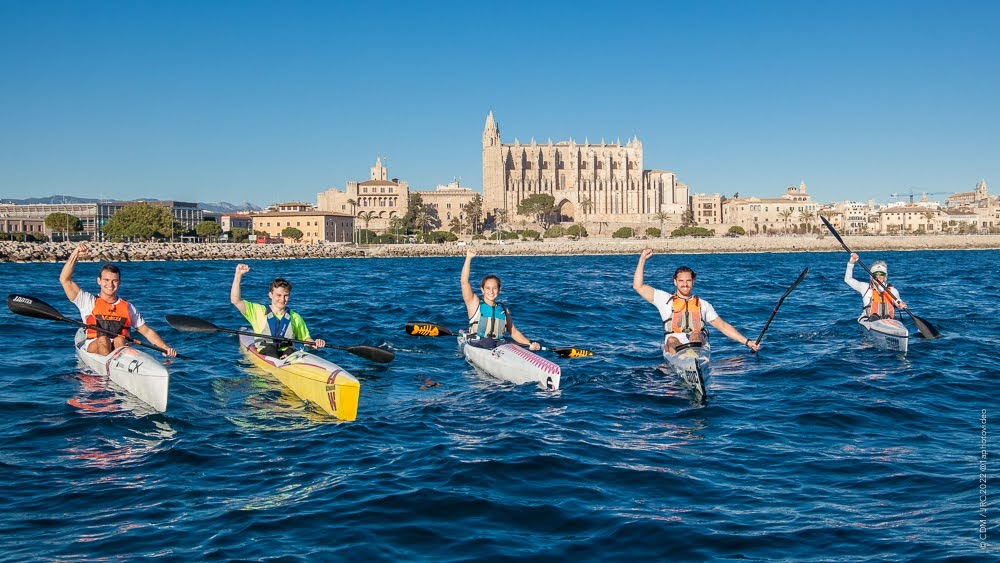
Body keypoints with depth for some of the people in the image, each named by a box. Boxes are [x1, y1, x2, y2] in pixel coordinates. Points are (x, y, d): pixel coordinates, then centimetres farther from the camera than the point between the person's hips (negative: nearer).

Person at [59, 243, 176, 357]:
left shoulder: (127, 307, 17)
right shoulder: (89, 301, 12)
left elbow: (147, 332, 17)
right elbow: (65, 280, 3)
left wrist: (166, 348, 3)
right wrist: (75, 254, -6)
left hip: (121, 346, 1)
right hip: (93, 348, -1)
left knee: (119, 341, -32)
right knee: (103, 340, -33)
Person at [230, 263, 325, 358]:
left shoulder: (295, 318, 14)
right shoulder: (259, 311, 8)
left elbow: (306, 339, 19)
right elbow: (236, 301, 1)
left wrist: (314, 343, -6)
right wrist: (238, 275, -6)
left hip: (287, 353, 1)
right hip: (264, 354, -1)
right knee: (269, 348, -34)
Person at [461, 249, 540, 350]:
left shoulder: (503, 309, 18)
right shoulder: (475, 303, 7)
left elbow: (513, 332, 24)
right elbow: (464, 282, -5)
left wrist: (530, 344, 9)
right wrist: (468, 258, -10)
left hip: (500, 345, 3)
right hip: (477, 347, -3)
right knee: (487, 342, -36)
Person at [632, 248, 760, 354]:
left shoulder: (703, 304, 26)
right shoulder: (666, 299, 20)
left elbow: (723, 326, 25)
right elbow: (638, 286, 15)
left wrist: (747, 342, 17)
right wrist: (643, 259, 12)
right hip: (673, 347, -1)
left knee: (696, 335, -33)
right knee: (672, 340, -35)